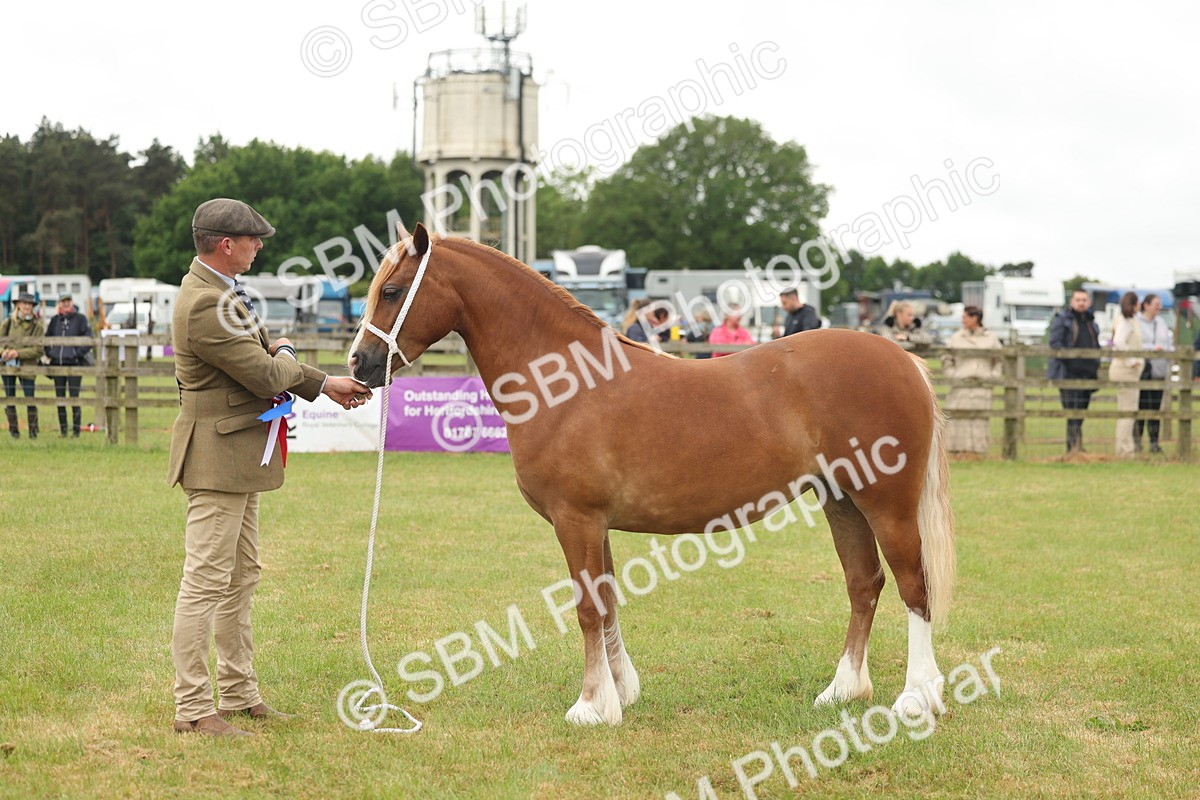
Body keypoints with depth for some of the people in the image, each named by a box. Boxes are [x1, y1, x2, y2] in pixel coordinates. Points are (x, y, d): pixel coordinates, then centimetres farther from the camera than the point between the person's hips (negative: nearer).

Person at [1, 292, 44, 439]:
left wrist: (18, 353, -17)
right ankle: (13, 429, 16)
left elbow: (38, 350, -6)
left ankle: (33, 430, 5)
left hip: (26, 367, -2)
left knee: (30, 398, -8)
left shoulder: (37, 326, -1)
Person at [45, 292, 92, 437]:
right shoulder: (55, 320, 12)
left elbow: (89, 339, -4)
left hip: (74, 363, -4)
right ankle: (63, 429, 12)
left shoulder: (80, 319, 0)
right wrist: (49, 352, 10)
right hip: (57, 363, 4)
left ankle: (76, 429, -1)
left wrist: (79, 353, -10)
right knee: (60, 397, 6)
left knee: (74, 397, -6)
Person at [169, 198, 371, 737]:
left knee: (241, 579, 17)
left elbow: (263, 353, 20)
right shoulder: (204, 304, -23)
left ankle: (238, 693, 26)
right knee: (206, 581, -8)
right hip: (217, 455, -11)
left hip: (241, 455, 11)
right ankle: (192, 708, -4)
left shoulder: (220, 290, 10)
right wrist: (286, 356, -1)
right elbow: (267, 375, -20)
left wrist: (324, 385, 11)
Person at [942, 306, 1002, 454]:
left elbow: (1000, 360, 16)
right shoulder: (957, 338, 7)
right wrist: (952, 375, 0)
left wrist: (994, 375, 4)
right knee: (959, 419, -7)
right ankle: (957, 449, -6)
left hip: (982, 388, 0)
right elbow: (946, 359, 12)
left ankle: (978, 450, 0)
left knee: (980, 421, -2)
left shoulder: (990, 338, 9)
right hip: (961, 387, 0)